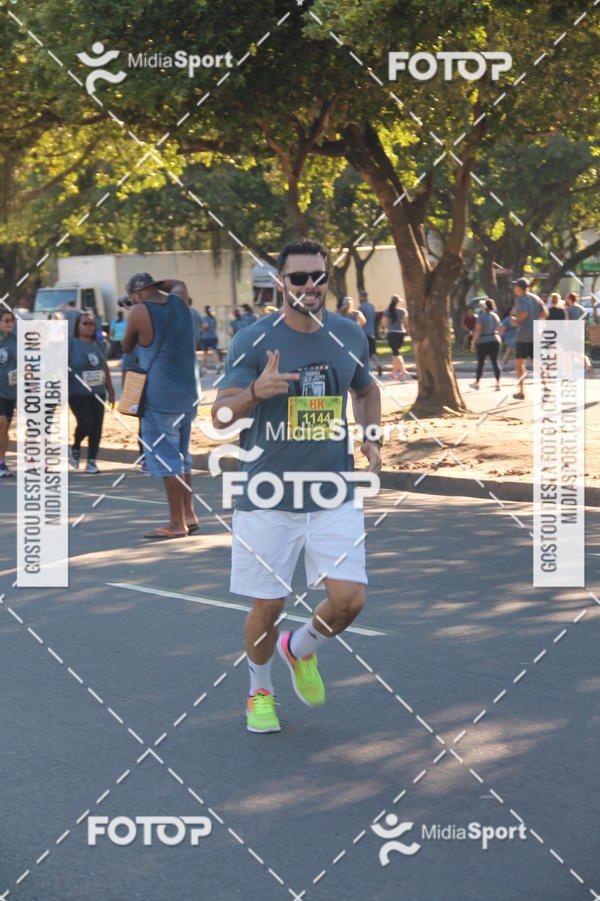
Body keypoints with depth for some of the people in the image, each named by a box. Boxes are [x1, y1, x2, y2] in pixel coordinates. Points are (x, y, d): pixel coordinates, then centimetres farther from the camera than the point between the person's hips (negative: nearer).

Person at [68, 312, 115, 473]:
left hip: (97, 393, 5)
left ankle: (91, 462, 8)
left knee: (96, 427, 0)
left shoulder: (97, 345, 14)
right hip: (78, 394, -5)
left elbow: (105, 368, 19)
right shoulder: (71, 344, -3)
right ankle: (75, 448, 13)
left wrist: (110, 390, 18)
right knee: (85, 423, -17)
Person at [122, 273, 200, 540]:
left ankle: (177, 523, -4)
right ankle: (189, 515, 19)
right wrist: (153, 283, 27)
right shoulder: (178, 299, 6)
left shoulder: (138, 312, -10)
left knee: (164, 457, -3)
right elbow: (178, 283, 31)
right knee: (181, 455, 17)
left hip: (160, 396, -7)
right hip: (188, 392, 7)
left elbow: (126, 348, 5)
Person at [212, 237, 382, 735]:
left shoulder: (350, 335, 5)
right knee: (268, 606, 3)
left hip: (335, 496, 3)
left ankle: (300, 649, 26)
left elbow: (366, 390, 24)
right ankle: (260, 691, 31)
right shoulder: (252, 341, -7)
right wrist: (256, 391, -29)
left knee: (349, 599, -7)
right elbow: (220, 414, -10)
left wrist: (371, 438, 8)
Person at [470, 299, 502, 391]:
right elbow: (498, 330, 16)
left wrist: (473, 342, -10)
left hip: (483, 342, -5)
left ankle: (477, 383, 14)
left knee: (480, 363, 5)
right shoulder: (496, 316, 10)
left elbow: (477, 330, -14)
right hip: (495, 341, 5)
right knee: (495, 362, 2)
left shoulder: (481, 316, -9)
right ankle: (498, 383, -6)